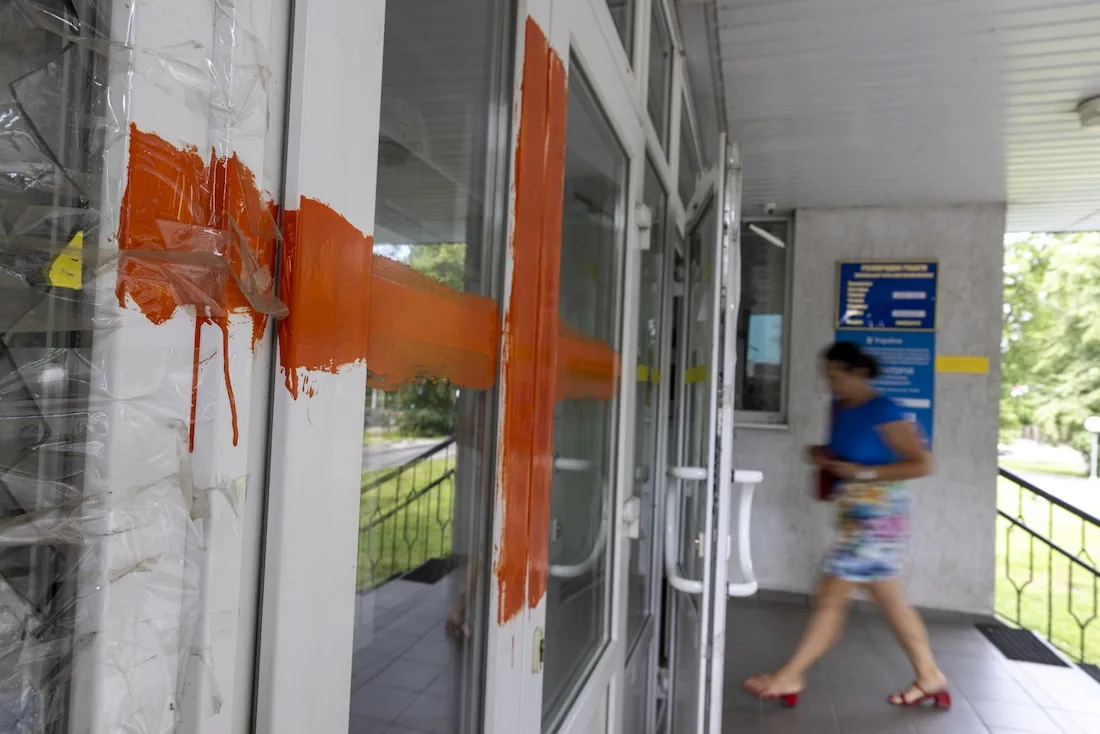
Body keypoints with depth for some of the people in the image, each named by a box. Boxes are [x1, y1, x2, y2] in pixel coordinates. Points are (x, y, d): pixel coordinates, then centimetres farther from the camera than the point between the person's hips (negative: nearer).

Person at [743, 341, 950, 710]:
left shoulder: (883, 412, -18)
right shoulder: (840, 407, 6)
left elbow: (922, 464, -17)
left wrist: (862, 472, -22)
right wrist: (824, 455, 0)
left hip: (877, 515, -9)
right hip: (855, 516, 9)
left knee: (831, 599, 0)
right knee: (891, 601, 17)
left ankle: (789, 677, 10)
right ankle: (930, 678, 30)